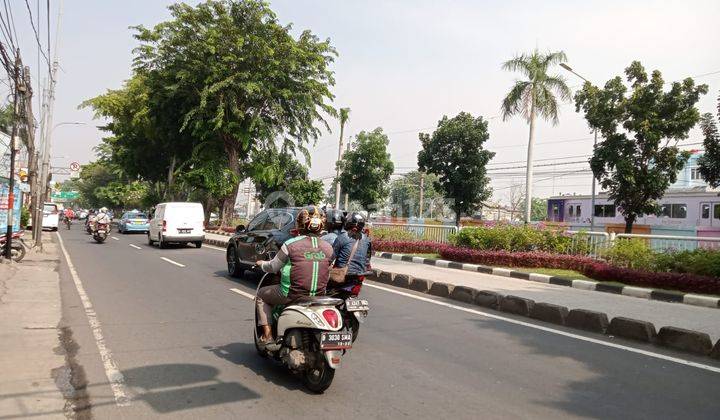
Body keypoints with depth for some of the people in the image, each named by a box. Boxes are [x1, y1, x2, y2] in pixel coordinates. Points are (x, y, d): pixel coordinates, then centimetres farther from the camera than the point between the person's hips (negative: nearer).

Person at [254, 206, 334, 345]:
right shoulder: (328, 248, -1)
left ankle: (267, 334, 13)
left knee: (261, 295, 22)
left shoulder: (291, 244, -12)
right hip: (319, 296, 5)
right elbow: (327, 274, 9)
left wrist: (261, 264, 20)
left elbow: (273, 267, -2)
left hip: (292, 295, -4)